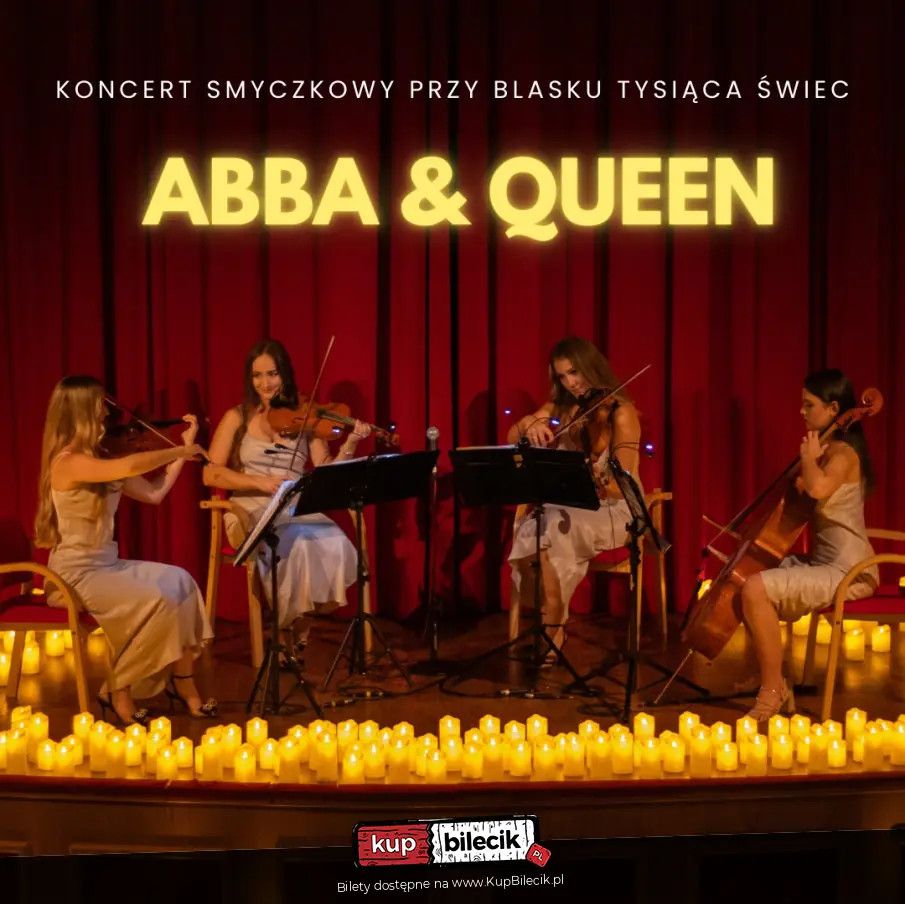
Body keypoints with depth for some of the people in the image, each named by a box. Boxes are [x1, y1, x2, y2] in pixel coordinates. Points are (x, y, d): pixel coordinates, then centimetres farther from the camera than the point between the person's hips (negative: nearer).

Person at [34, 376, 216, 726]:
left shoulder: (99, 459, 9)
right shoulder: (68, 462, -20)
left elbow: (153, 493, 9)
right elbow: (131, 466, -36)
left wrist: (185, 448, 8)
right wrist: (181, 451, -22)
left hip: (106, 564, 9)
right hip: (75, 574, -9)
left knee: (179, 582, -4)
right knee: (156, 600, -23)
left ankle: (182, 683, 0)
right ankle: (117, 692, -5)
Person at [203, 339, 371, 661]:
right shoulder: (238, 417, 4)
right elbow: (211, 474, -5)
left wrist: (349, 447, -18)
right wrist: (260, 482, -18)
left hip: (299, 510, 2)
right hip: (252, 512, -2)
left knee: (334, 544, -29)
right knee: (296, 547, -34)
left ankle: (300, 619, -6)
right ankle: (291, 627, -10)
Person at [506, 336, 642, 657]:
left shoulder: (620, 412, -12)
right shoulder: (561, 406, 6)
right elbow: (512, 439, 5)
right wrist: (529, 424, -19)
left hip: (612, 510, -5)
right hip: (569, 505, 5)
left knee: (548, 532, -31)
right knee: (529, 528, -27)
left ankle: (553, 627, -17)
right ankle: (553, 621, -15)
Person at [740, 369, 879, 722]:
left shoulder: (842, 453, -16)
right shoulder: (828, 451, 14)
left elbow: (818, 488, -38)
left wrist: (808, 456, -20)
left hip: (847, 571, -11)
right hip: (824, 562, 11)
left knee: (755, 588, -26)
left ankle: (773, 692, -13)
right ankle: (769, 677, 16)